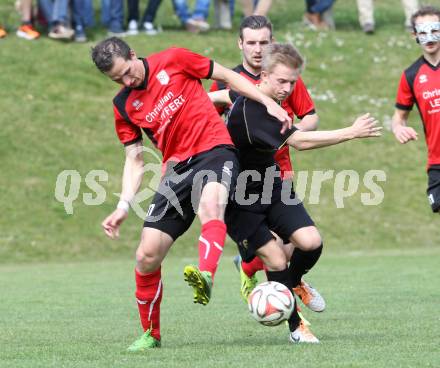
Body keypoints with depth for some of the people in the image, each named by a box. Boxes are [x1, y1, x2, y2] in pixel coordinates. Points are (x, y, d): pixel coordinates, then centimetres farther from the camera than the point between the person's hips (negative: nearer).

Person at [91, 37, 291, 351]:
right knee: (147, 257, -2)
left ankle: (205, 278, -64)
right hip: (177, 168, 4)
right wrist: (124, 206, 1)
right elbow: (135, 160, 14)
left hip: (213, 151, -4)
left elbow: (228, 76, 8)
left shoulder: (173, 61, 0)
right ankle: (151, 334, 18)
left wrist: (269, 103, 1)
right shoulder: (124, 107, 10)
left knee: (210, 204, -39)